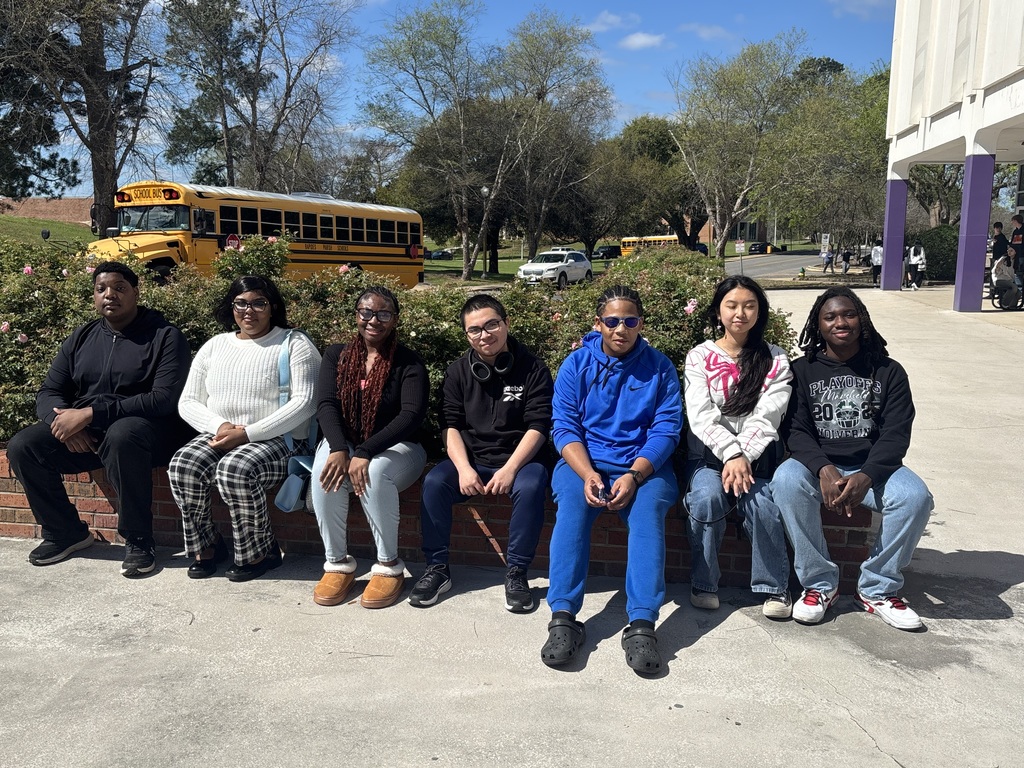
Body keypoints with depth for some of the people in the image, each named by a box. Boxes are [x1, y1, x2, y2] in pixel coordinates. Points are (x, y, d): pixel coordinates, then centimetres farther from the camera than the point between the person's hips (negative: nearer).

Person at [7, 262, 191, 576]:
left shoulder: (165, 336, -5)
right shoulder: (81, 337, 13)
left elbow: (164, 399, -17)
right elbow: (48, 393, 12)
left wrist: (90, 413, -23)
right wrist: (64, 419, -14)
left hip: (145, 427, -6)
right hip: (83, 435, 6)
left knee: (122, 436, -39)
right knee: (22, 446, -15)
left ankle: (139, 541, -22)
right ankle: (65, 532, 5)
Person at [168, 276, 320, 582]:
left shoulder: (294, 344, -1)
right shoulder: (214, 346, 15)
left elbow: (304, 402, -12)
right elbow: (187, 402, 11)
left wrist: (247, 433, -18)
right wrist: (219, 426, -11)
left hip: (275, 440, -5)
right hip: (219, 436, 5)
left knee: (234, 470, -33)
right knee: (182, 467, -24)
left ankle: (260, 552, -10)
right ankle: (206, 545, -2)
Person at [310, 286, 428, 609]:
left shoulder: (408, 362, -6)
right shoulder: (336, 355, 5)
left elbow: (412, 415, -19)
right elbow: (326, 404, -7)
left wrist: (365, 453, -31)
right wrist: (339, 450, -27)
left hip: (396, 448, -2)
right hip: (343, 443, 3)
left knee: (374, 472, -36)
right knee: (324, 470, -31)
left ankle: (389, 566, -19)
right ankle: (337, 563, -15)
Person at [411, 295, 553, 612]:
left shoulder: (533, 369, -4)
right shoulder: (458, 372, 5)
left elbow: (538, 427, -10)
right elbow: (450, 425, 0)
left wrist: (510, 469, -22)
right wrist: (464, 468, -17)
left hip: (519, 458, -2)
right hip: (471, 458, 3)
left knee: (530, 487, -34)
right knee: (434, 482, -24)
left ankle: (516, 572, -19)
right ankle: (437, 568, -10)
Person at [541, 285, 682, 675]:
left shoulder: (659, 366, 4)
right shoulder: (576, 364, 5)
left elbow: (666, 429, -3)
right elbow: (564, 426, -2)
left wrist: (634, 475, -19)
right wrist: (588, 474, -20)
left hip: (644, 465, 0)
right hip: (584, 461, 0)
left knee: (648, 511, -31)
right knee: (571, 507, -30)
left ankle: (641, 624, -35)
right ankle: (563, 619, -33)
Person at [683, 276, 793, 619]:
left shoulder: (775, 360, 6)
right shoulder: (699, 357, 5)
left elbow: (765, 418, -7)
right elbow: (701, 416, -8)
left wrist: (743, 458, -21)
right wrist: (731, 455, -21)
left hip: (757, 454, 0)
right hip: (710, 453, 0)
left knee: (760, 502, -29)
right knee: (707, 496, -30)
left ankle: (774, 587, -6)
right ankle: (704, 583, -9)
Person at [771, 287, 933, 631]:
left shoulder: (889, 372, 5)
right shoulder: (802, 371, 3)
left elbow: (895, 434, -4)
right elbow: (795, 431, -5)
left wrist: (865, 476, -23)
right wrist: (824, 469, -26)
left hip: (873, 467, 1)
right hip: (818, 465, -1)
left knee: (915, 496, -29)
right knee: (786, 482, -33)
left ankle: (878, 589, -9)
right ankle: (819, 583, -18)